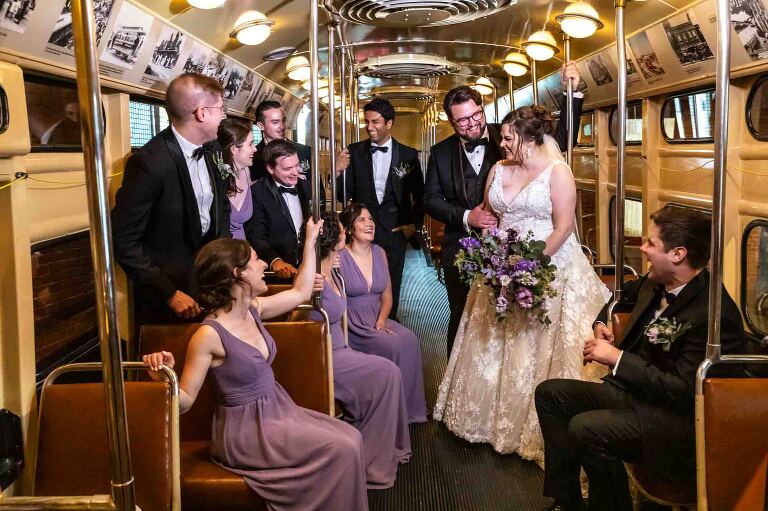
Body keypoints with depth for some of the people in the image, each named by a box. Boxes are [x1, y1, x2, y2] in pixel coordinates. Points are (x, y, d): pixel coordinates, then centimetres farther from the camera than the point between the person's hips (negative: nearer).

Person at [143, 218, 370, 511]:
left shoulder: (253, 309, 0)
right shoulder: (209, 335, -22)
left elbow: (301, 292, 16)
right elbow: (184, 402, -18)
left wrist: (310, 241, 19)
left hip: (278, 409, 8)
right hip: (245, 429, -8)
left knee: (351, 437, -4)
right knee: (340, 449, -17)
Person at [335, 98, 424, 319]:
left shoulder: (408, 155, 0)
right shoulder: (355, 152, 0)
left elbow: (419, 194, 9)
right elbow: (344, 194, -4)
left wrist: (414, 224, 3)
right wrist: (338, 174, -22)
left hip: (395, 232, 0)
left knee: (391, 288, 11)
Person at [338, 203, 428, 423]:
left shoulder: (380, 253, 9)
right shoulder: (339, 257, -9)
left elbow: (387, 295, 12)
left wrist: (381, 321, -6)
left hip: (378, 320, 5)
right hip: (352, 325, -5)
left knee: (410, 340, -21)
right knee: (393, 345, -27)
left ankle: (409, 406, -9)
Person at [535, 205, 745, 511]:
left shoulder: (715, 314, -25)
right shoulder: (658, 283, 1)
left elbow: (684, 391, -27)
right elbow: (625, 295, 27)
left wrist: (617, 357, -23)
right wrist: (602, 323, 8)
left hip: (677, 418, -9)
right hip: (635, 391, 10)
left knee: (585, 428, -29)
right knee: (550, 394, 5)